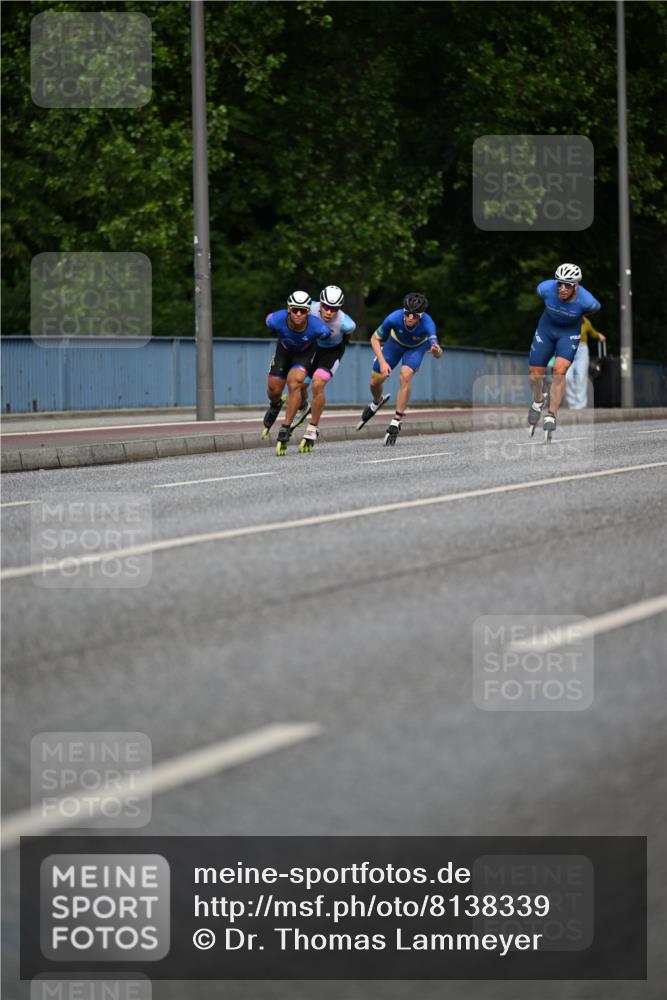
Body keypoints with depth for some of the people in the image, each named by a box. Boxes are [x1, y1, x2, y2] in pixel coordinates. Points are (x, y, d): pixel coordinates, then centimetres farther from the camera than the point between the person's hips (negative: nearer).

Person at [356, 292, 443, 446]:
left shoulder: (427, 324, -41)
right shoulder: (394, 318, -37)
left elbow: (438, 354, -49)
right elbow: (375, 339, -20)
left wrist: (436, 350, -73)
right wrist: (382, 362, -31)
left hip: (416, 347, -2)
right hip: (396, 343, 2)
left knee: (406, 376, -28)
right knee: (375, 381, 6)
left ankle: (396, 423, -18)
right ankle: (376, 402, 44)